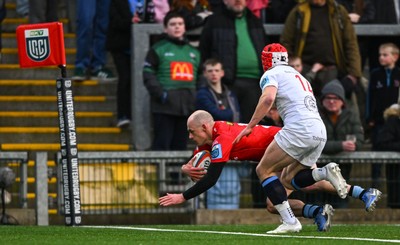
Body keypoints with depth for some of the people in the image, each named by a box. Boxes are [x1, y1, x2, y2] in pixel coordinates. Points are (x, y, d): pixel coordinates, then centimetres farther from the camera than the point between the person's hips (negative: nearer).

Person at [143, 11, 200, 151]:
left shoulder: (193, 52, 19)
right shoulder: (158, 50, 3)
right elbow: (148, 75, -4)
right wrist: (160, 94, -15)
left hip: (187, 107, 5)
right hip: (165, 107, -5)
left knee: (180, 145, 8)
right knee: (162, 144, -8)